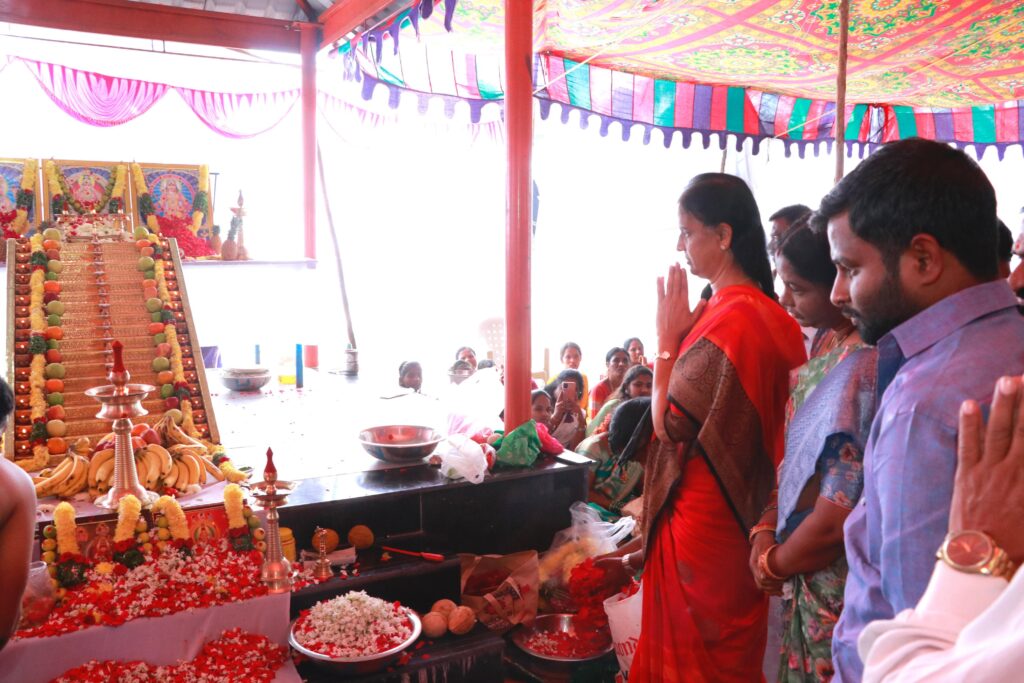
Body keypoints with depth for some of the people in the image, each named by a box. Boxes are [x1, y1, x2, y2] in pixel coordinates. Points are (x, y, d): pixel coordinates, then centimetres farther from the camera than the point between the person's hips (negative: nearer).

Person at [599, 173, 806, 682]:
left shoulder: (727, 318, -23)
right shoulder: (766, 312, 5)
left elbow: (670, 425, -21)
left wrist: (666, 339, -13)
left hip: (701, 519, -9)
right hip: (742, 515, 9)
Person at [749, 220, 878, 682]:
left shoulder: (863, 366, -26)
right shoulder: (828, 344, 2)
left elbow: (838, 513, -25)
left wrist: (773, 564, -9)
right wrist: (767, 528, -1)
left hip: (836, 588, -8)